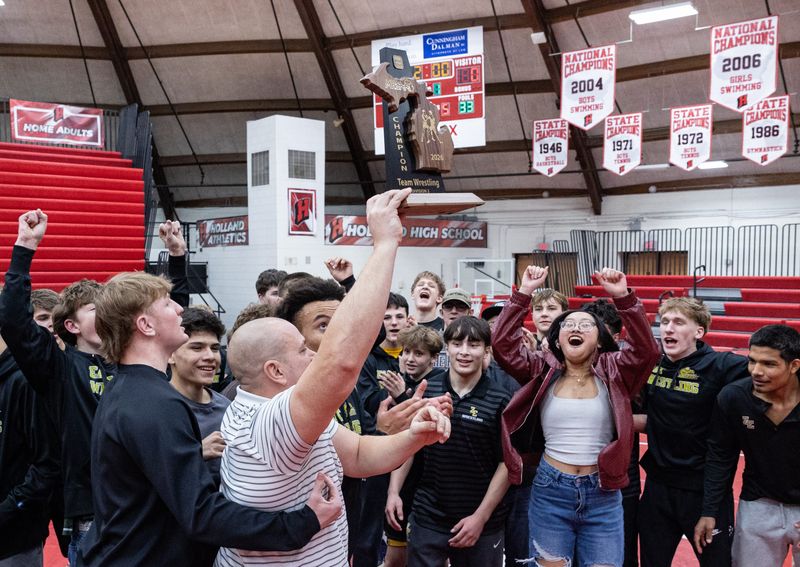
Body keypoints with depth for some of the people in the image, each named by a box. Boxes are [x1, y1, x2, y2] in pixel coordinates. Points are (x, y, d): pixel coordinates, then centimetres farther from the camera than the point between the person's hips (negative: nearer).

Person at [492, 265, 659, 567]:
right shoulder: (543, 371, 2)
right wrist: (524, 293, -14)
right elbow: (503, 344, -8)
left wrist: (623, 297, -24)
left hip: (602, 495, 0)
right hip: (550, 491, 0)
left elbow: (647, 350, -15)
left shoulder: (612, 372, 0)